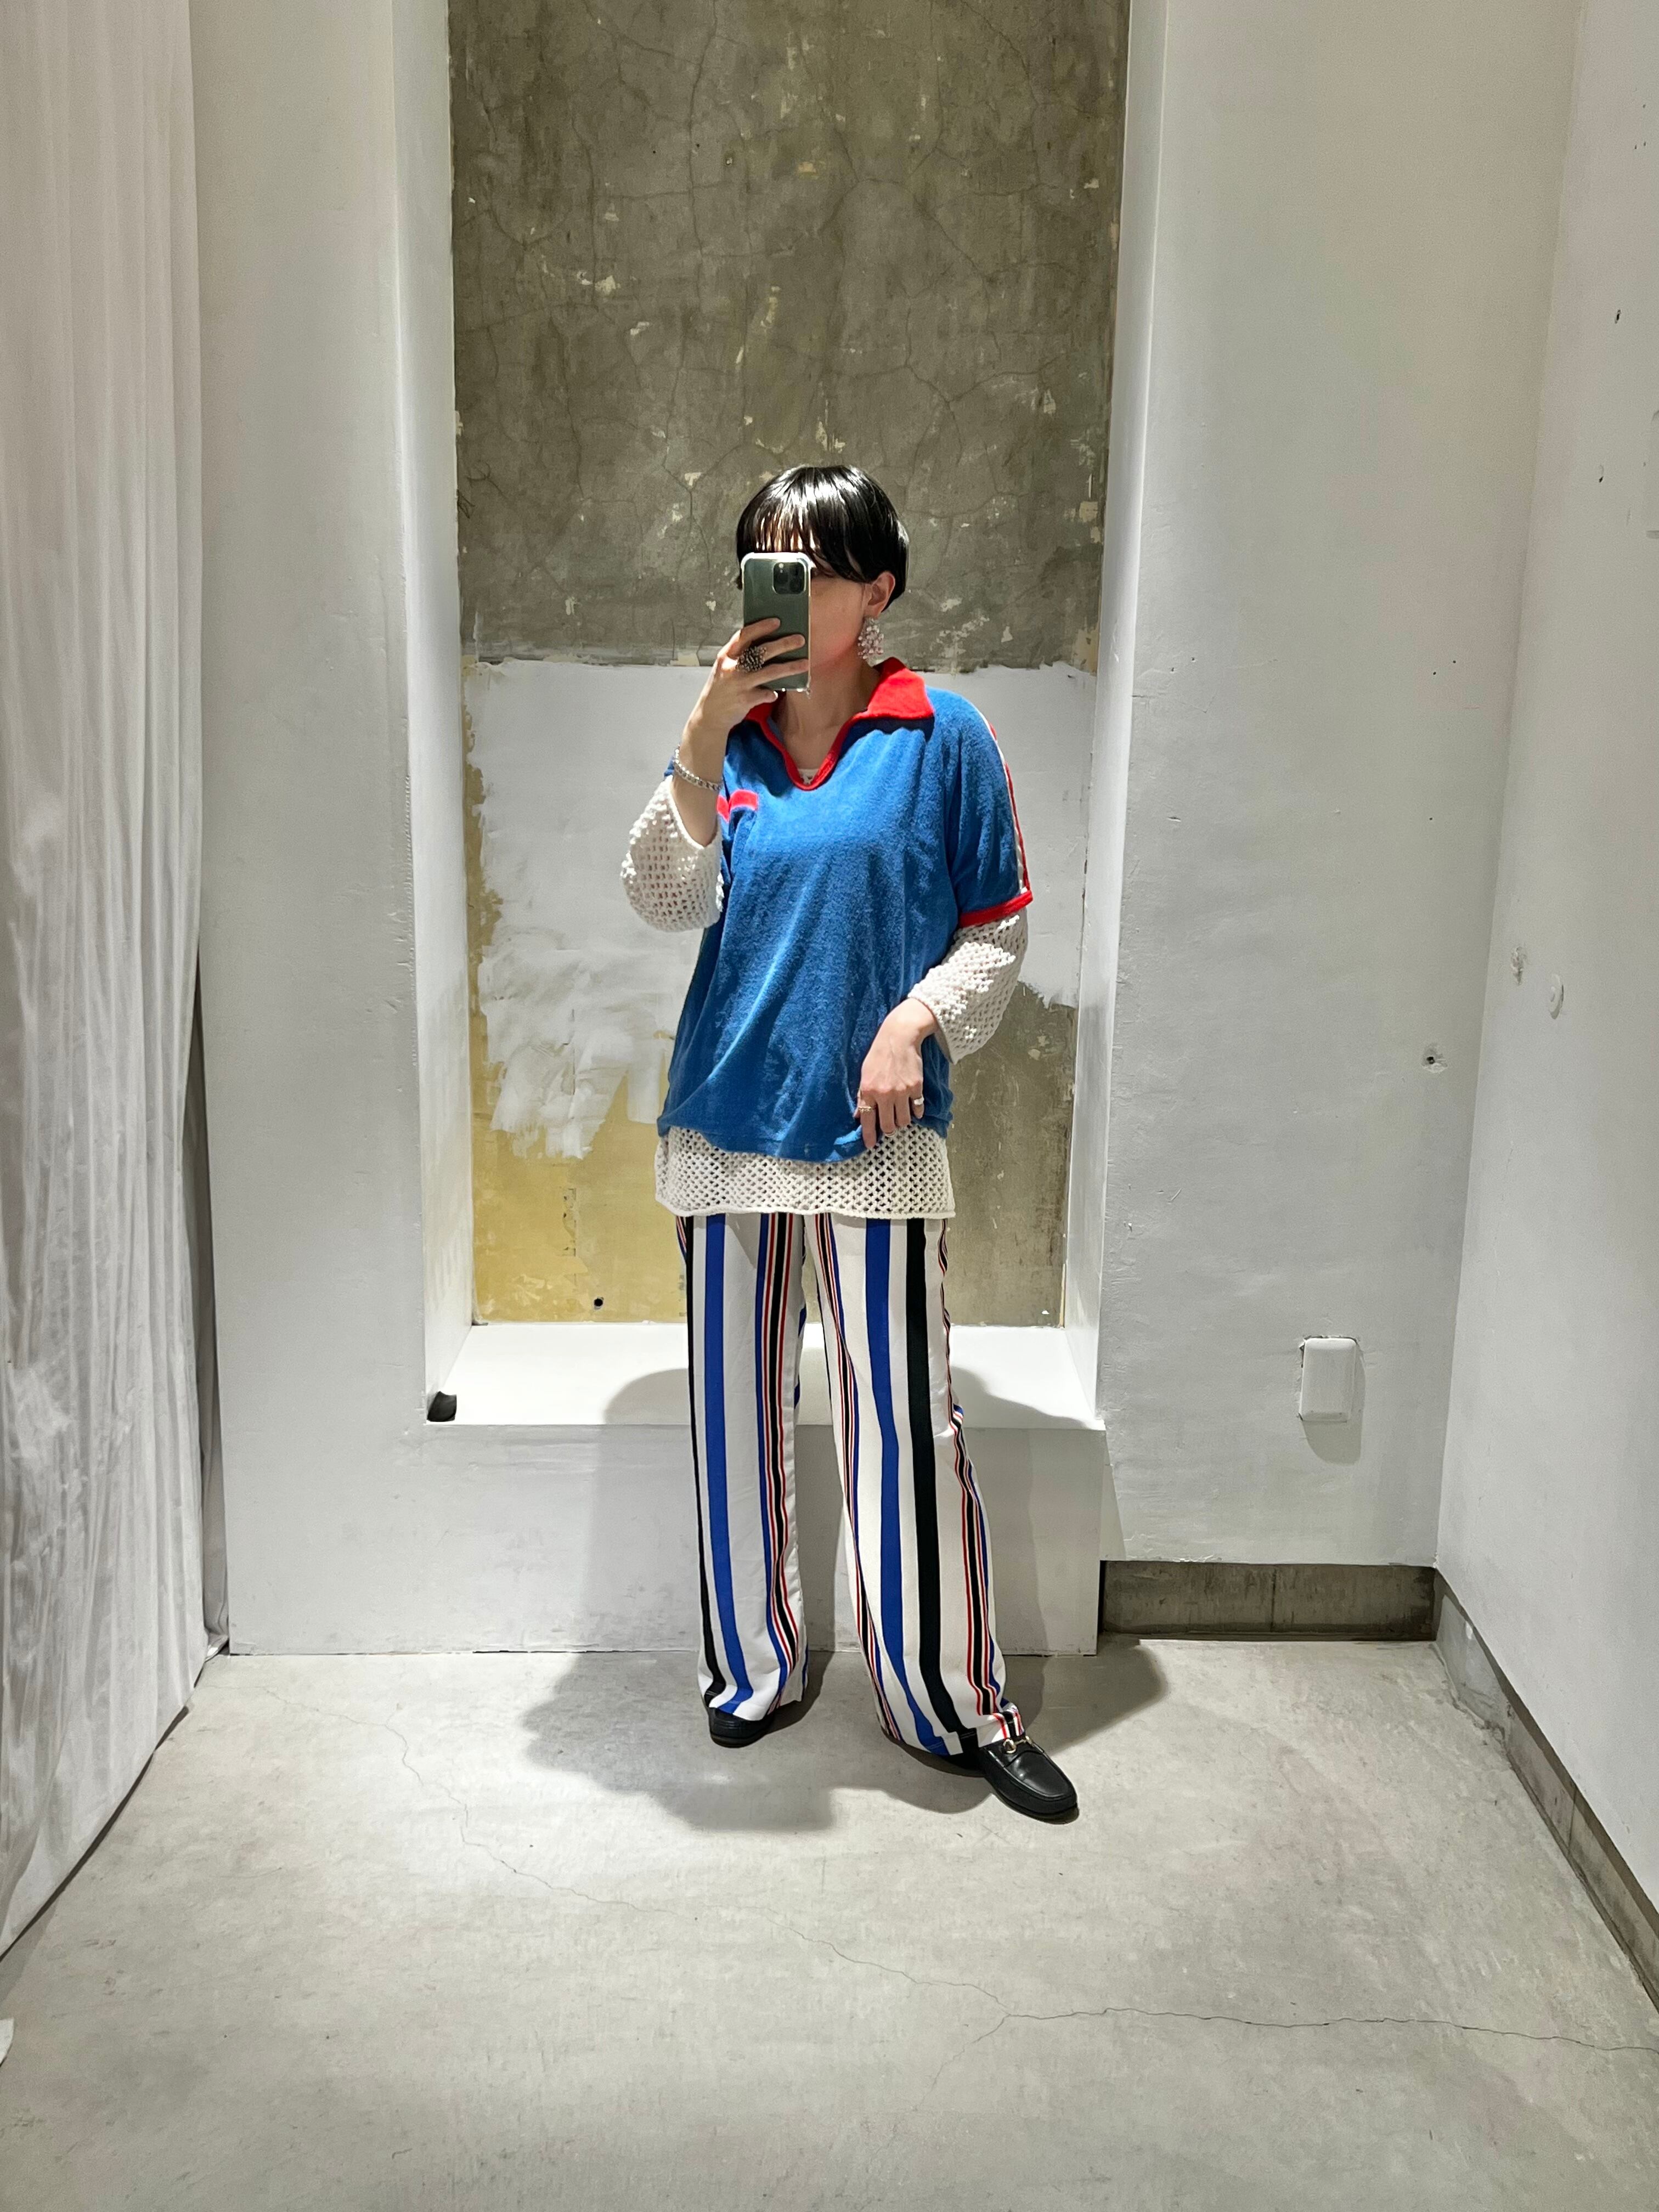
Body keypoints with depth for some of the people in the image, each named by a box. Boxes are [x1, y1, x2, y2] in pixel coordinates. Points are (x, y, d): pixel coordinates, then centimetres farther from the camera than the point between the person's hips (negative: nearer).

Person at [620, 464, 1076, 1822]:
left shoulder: (943, 739, 0)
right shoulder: (731, 738, 9)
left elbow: (997, 929, 3)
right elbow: (666, 903, -4)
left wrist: (919, 1019, -13)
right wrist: (705, 738, -14)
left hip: (874, 1126, -3)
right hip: (725, 1116, 4)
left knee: (904, 1417, -1)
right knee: (737, 1406, 11)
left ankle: (953, 1700, 16)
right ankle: (753, 1665, 30)